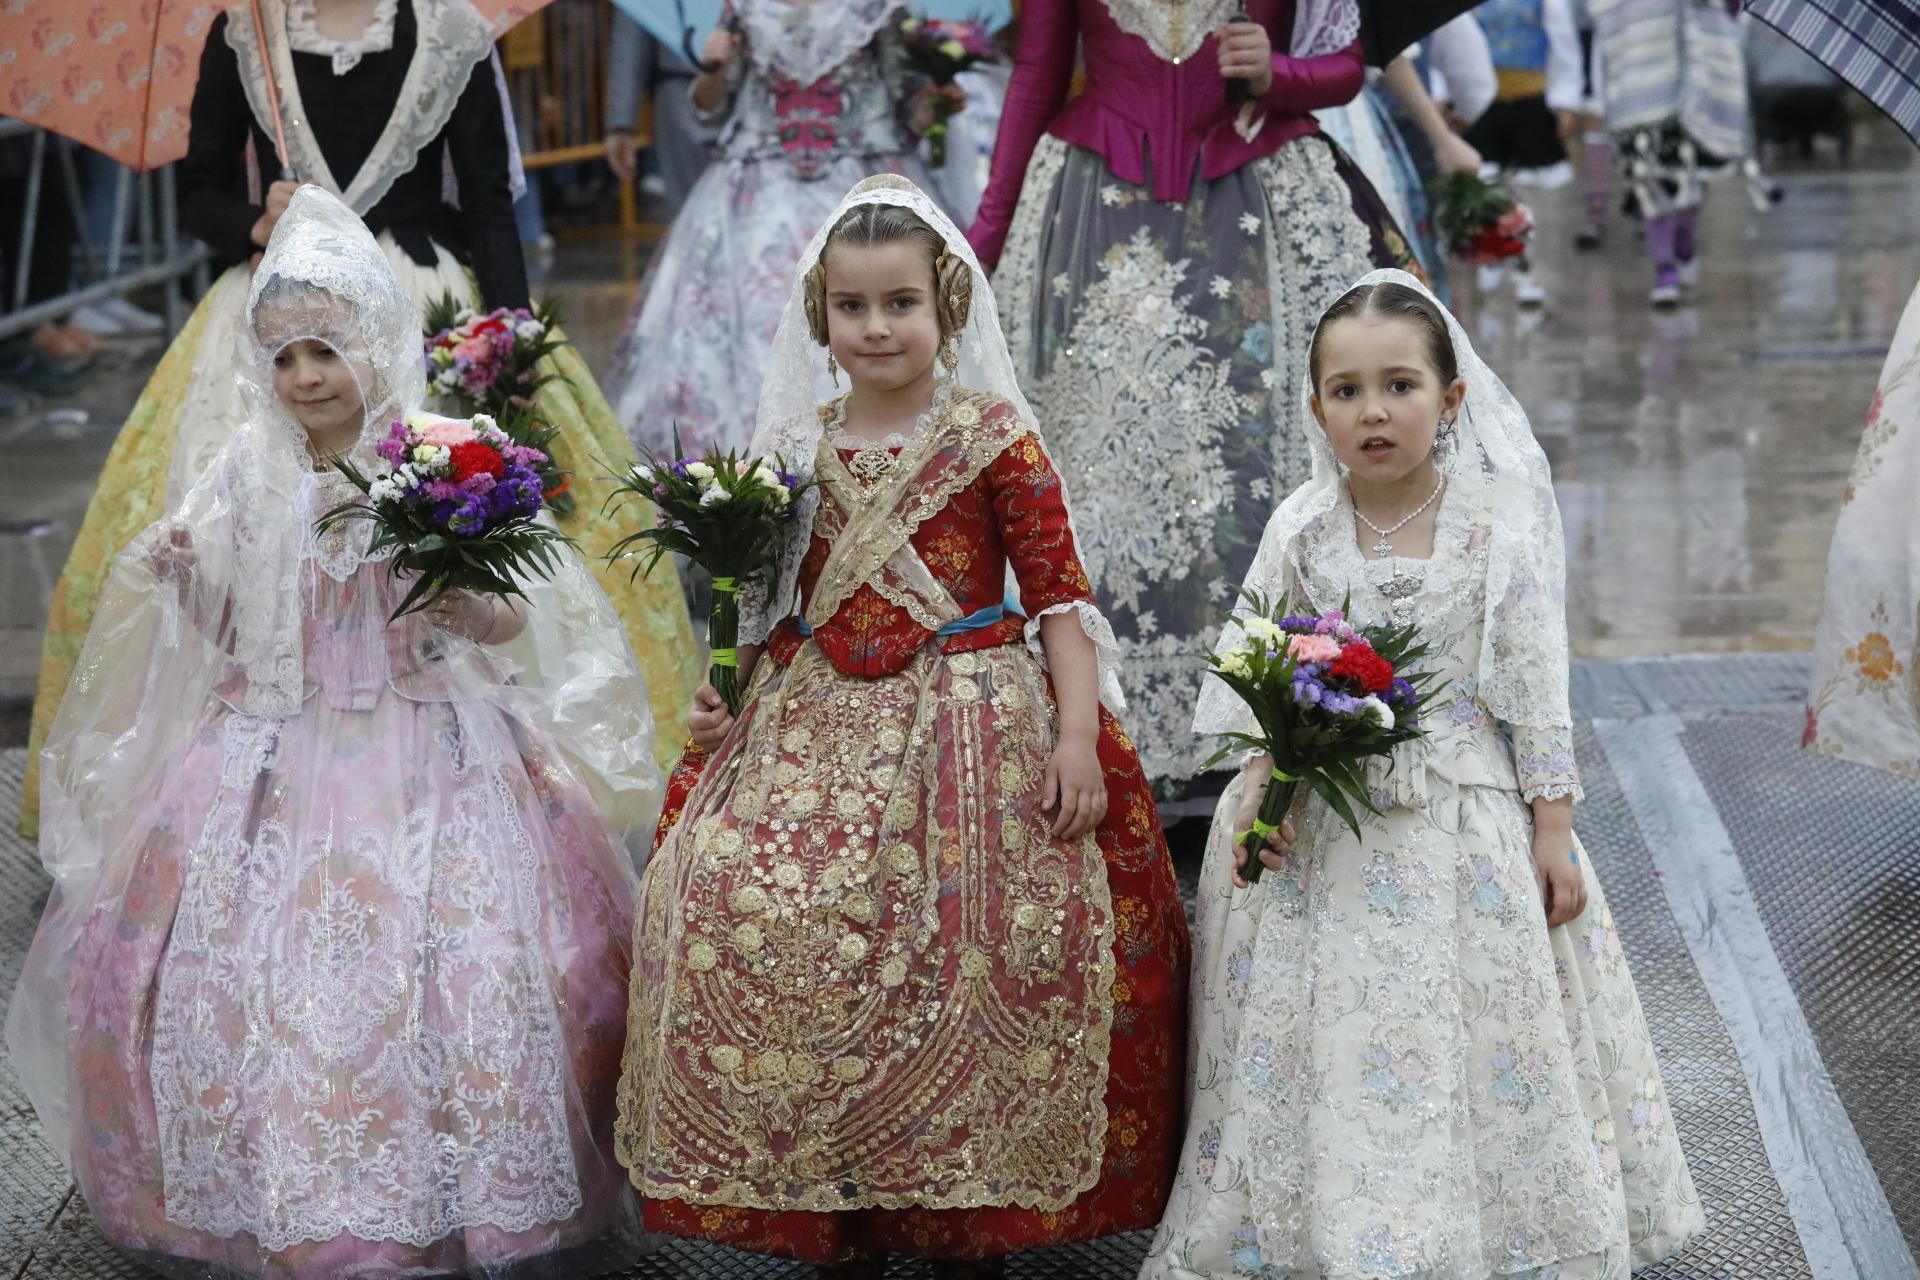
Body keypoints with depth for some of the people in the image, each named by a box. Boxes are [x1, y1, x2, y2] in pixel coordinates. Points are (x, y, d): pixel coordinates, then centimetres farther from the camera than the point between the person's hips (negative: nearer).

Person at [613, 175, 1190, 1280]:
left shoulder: (995, 436, -2)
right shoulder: (799, 446, 10)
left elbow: (1059, 591, -5)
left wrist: (1078, 733, -13)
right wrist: (729, 702, 5)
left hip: (970, 726, -4)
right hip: (817, 732, 4)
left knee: (970, 953, -11)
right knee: (733, 904, -9)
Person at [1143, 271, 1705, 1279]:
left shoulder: (1496, 525, -7)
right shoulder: (1300, 532, -3)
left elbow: (1535, 687, -4)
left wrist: (1553, 825, -4)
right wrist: (1262, 785, -11)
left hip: (1469, 814, -1)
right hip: (1321, 827, 1)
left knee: (1482, 1043, 4)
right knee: (1325, 1045, 5)